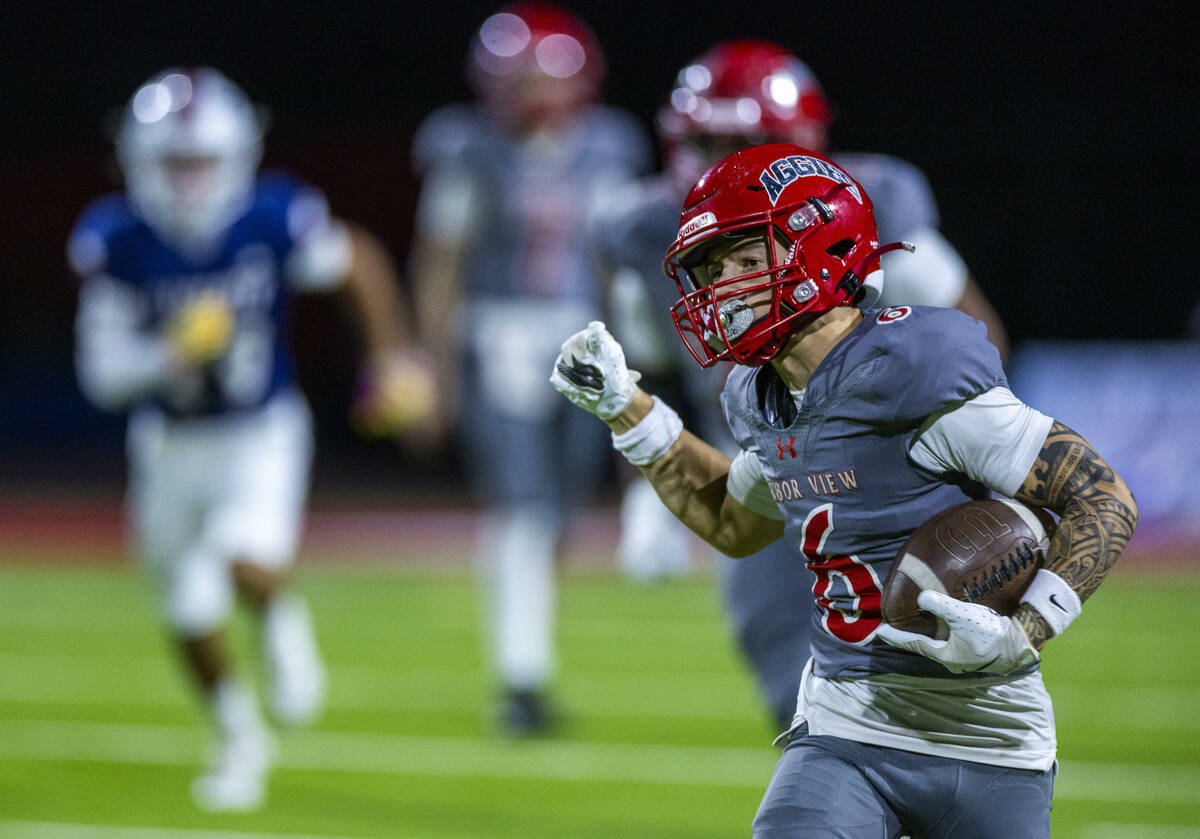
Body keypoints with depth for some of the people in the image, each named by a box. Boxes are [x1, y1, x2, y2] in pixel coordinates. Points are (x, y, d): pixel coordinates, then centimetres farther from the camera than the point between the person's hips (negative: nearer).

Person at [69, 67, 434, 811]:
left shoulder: (272, 219, -21)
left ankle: (284, 618, 12)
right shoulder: (117, 241, -19)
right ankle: (239, 738, 41)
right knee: (192, 615, 12)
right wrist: (167, 355, -35)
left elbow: (361, 261, -1)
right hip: (170, 443, 2)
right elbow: (102, 372, -17)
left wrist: (392, 356, 0)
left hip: (262, 434, -2)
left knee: (250, 566, -27)